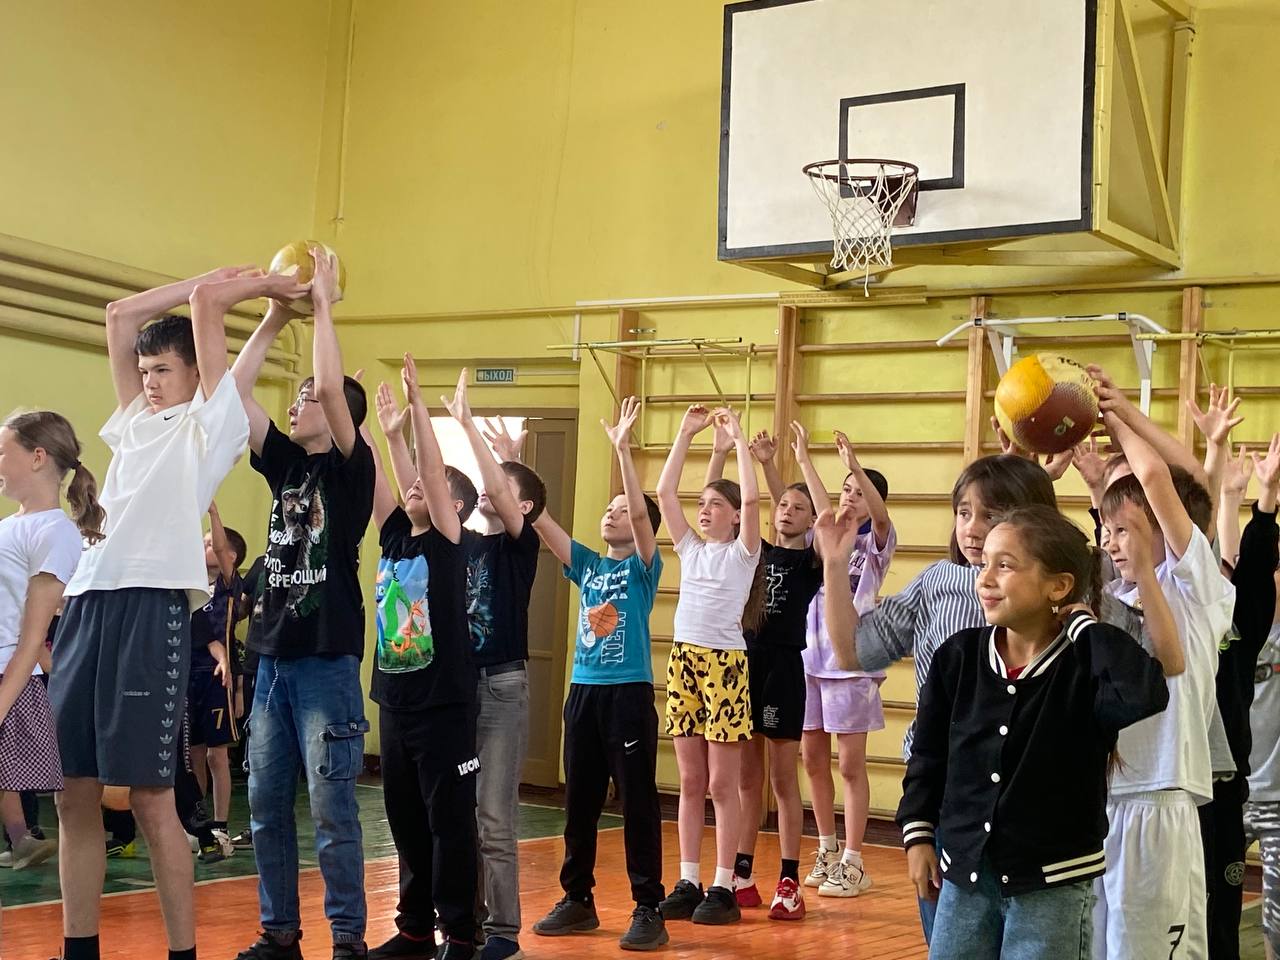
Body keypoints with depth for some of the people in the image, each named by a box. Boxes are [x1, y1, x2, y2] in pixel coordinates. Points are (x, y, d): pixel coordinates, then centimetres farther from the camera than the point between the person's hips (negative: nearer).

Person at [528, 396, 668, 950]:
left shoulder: (643, 567, -1)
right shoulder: (587, 565, 12)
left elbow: (642, 512, -17)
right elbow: (538, 519, 5)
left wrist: (623, 449, -23)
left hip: (629, 694, -6)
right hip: (583, 691, 6)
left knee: (638, 803, -2)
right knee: (579, 801, 11)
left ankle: (648, 909, 2)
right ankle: (577, 899, 21)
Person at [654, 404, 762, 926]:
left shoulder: (742, 552, -1)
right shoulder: (690, 549, 13)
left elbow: (750, 497, -18)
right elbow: (665, 492, 8)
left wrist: (738, 437, -12)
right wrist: (686, 433, 6)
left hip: (725, 664, -5)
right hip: (683, 661, 5)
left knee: (722, 784, -2)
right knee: (690, 783, 8)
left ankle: (723, 888, 3)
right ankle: (688, 883, 12)